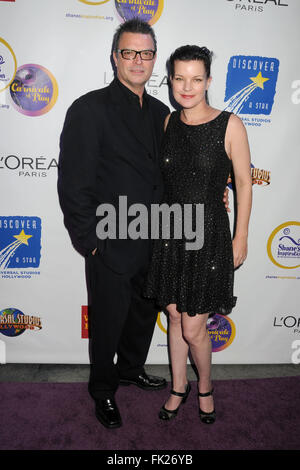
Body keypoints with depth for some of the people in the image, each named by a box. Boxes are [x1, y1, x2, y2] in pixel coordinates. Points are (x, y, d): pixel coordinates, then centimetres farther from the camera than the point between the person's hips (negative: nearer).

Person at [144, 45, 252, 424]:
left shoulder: (229, 125, -10)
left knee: (193, 329, 2)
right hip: (170, 233, 5)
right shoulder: (168, 122, 4)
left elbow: (243, 183, -5)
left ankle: (205, 386, 33)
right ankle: (179, 387, 38)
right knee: (175, 317, 15)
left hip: (208, 236, -4)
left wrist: (240, 237, -3)